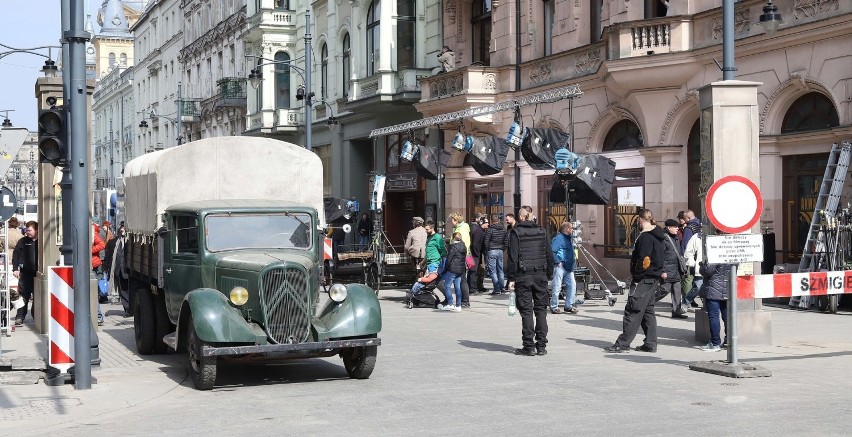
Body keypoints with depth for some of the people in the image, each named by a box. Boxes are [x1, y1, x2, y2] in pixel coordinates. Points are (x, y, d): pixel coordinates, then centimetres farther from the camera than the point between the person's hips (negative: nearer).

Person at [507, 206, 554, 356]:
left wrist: (511, 278, -6)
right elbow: (549, 255, 10)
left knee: (526, 311, 0)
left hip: (523, 276, -4)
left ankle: (529, 346, 0)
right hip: (540, 275, 4)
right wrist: (549, 274, 16)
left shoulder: (516, 232, -5)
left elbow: (513, 257, -9)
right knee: (541, 310, 9)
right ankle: (541, 346, 9)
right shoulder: (541, 232, 8)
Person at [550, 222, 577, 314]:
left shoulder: (569, 239, 17)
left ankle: (569, 306, 13)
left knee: (572, 285, 5)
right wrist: (558, 262, -19)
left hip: (568, 268, 9)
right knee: (557, 287, -4)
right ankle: (554, 307, 3)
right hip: (560, 266, -9)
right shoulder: (559, 238, -12)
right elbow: (551, 251, -20)